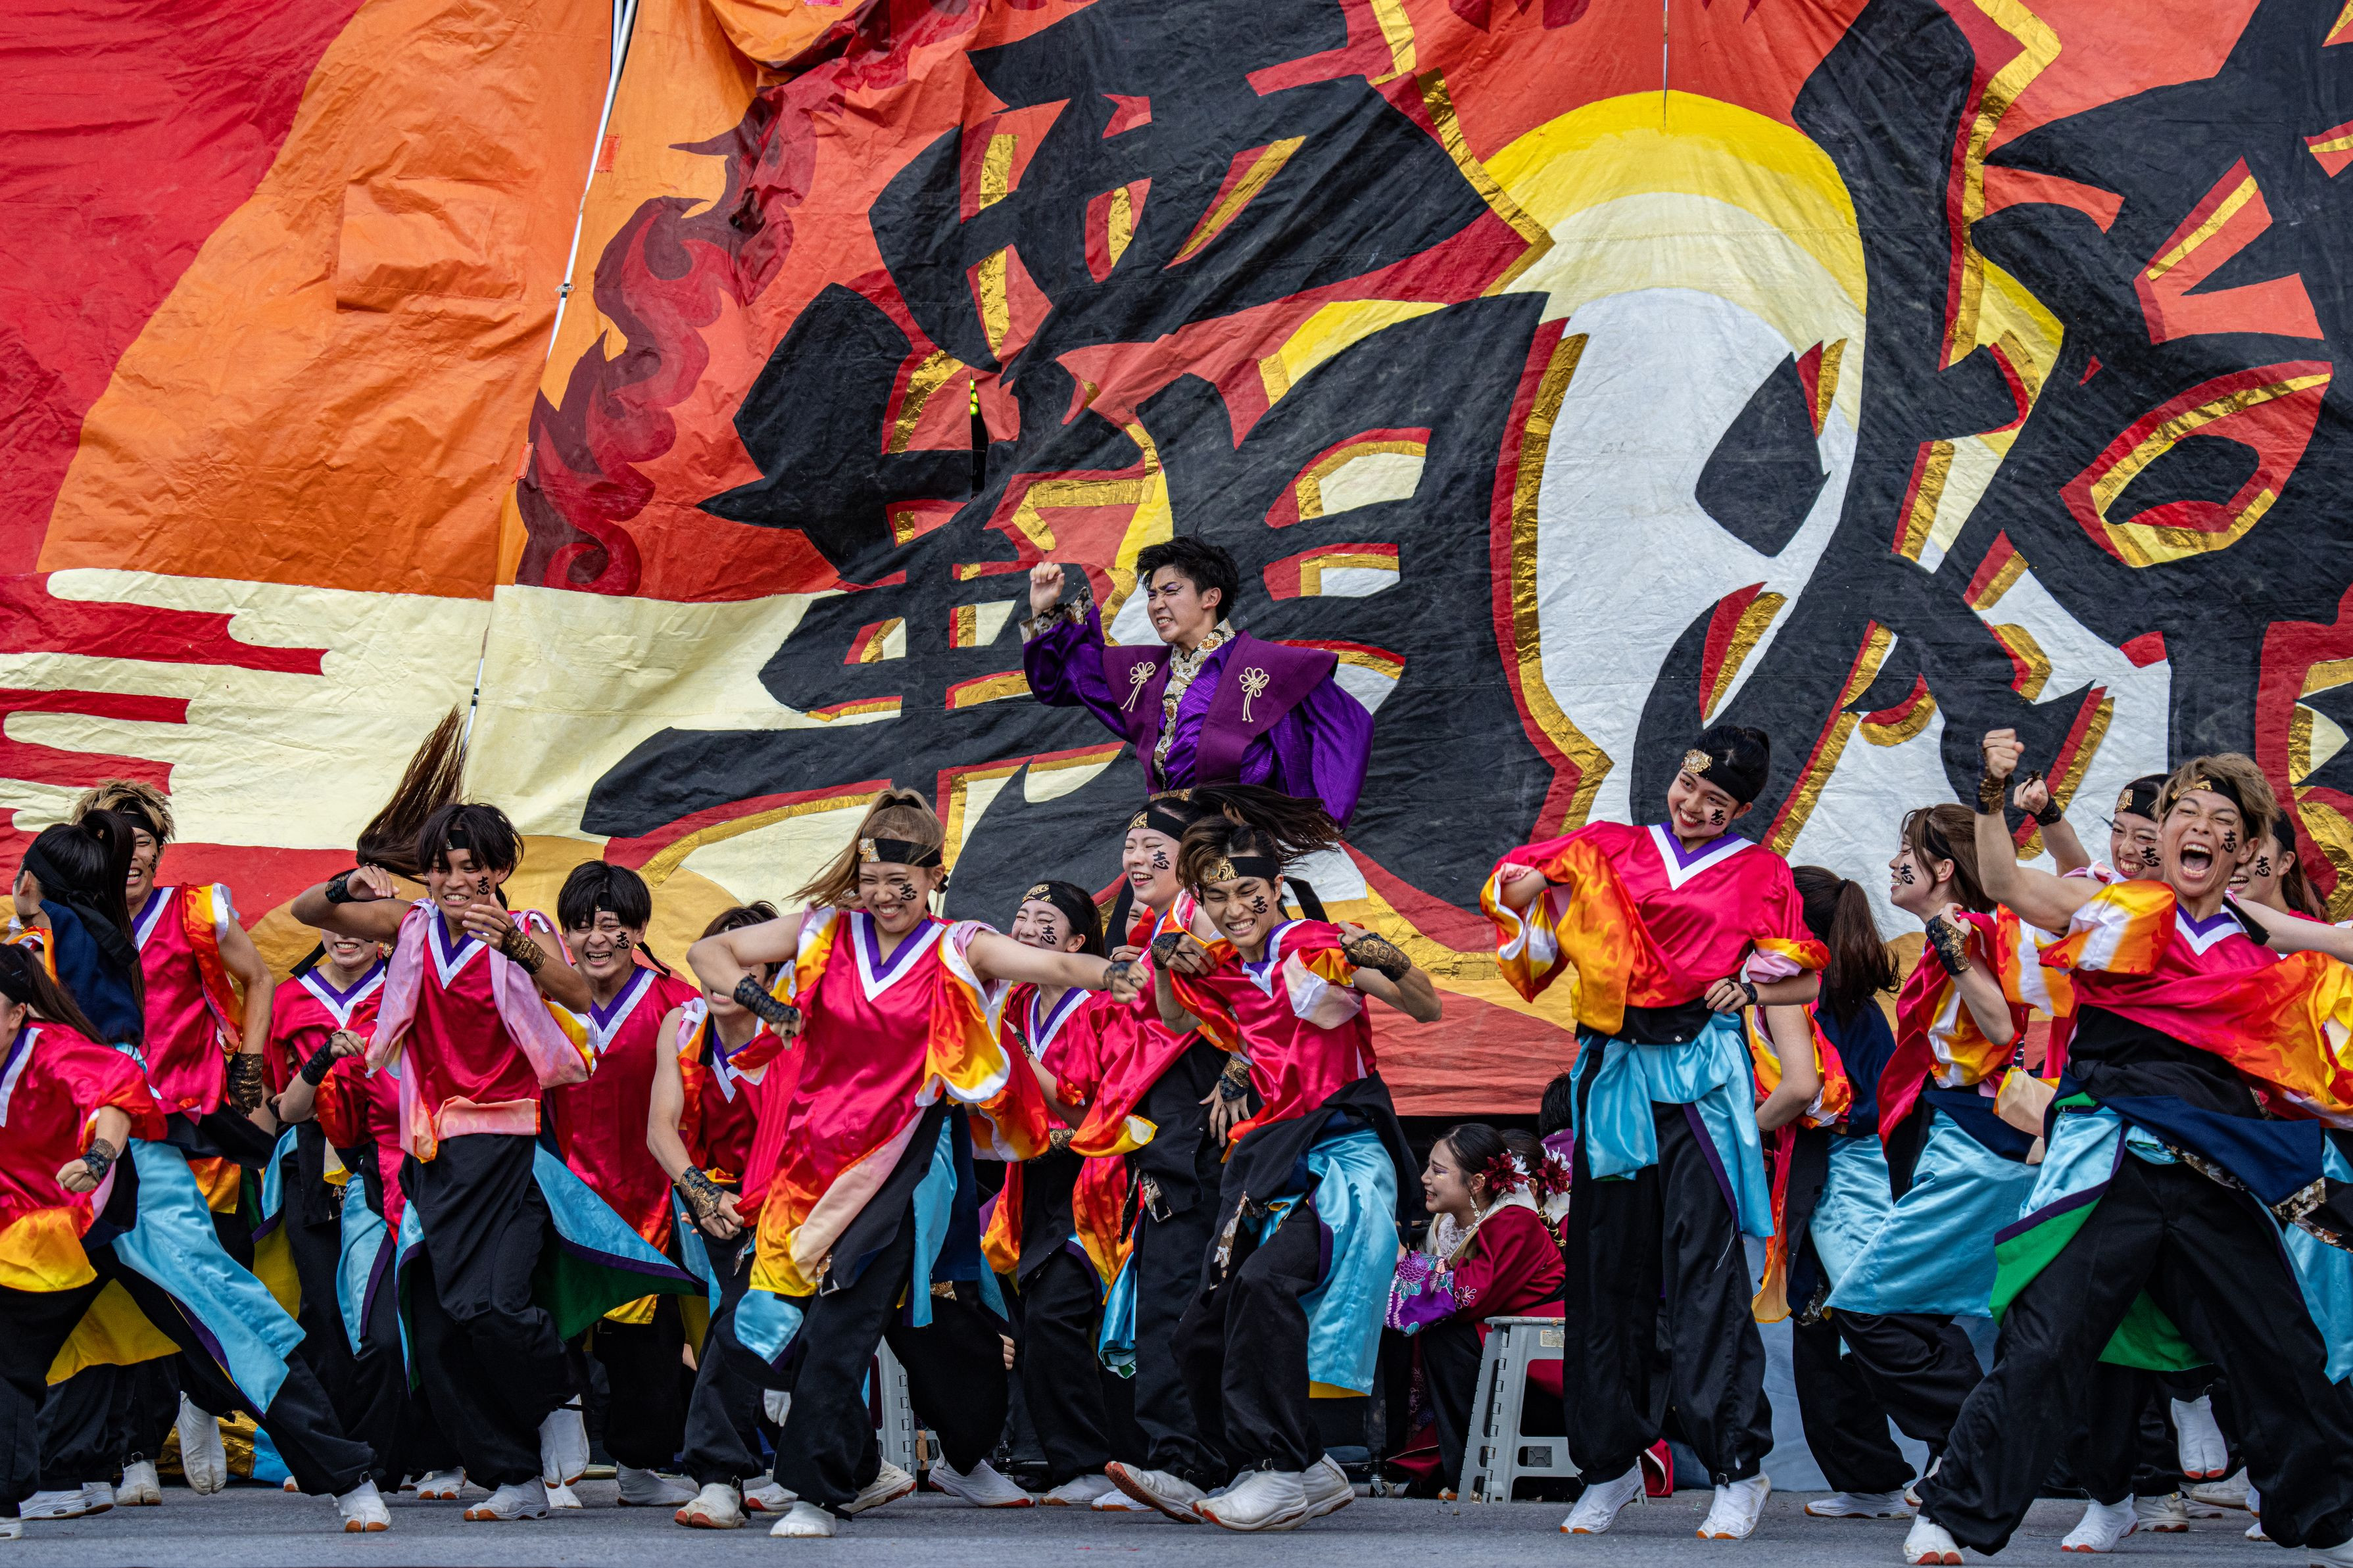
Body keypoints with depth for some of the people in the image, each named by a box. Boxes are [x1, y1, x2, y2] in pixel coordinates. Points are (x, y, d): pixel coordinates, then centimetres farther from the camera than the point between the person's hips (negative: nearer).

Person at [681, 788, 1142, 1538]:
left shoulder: (959, 950, 2)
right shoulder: (824, 932, 8)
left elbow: (1053, 965, -10)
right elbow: (709, 952, 11)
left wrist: (1111, 975, -30)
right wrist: (759, 1001, -8)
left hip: (903, 1158, -4)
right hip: (817, 1151, 4)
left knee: (844, 1322, -14)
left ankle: (817, 1491, -9)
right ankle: (853, 1460, 24)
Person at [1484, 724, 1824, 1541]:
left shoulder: (1758, 872, 11)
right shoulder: (1613, 850, 15)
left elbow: (1802, 982, 11)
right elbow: (1511, 889, 15)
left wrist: (1753, 989, -7)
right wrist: (1537, 890, -5)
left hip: (1702, 1071, -3)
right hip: (1618, 1071, 3)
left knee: (1704, 1267, -10)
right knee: (1606, 1268, 4)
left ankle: (1738, 1470, -8)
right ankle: (1611, 1464, 13)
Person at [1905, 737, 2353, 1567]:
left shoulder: (2271, 950, 14)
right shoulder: (2121, 912, 6)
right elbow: (2009, 885, -7)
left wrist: (2284, 930, 2)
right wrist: (1992, 795, -20)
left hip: (2216, 1182, 3)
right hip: (2109, 1169, -3)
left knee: (2282, 1358, 10)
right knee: (2042, 1348, -9)